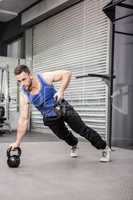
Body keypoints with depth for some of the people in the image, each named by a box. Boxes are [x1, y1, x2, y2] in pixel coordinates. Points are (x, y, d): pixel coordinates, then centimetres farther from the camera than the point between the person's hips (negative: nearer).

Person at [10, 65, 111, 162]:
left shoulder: (45, 77, -26)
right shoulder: (24, 95, -21)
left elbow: (67, 74, -17)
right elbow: (23, 119, -17)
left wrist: (61, 90, -30)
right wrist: (17, 142, -18)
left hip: (63, 109, -2)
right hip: (50, 118, 3)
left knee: (83, 130, 0)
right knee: (63, 135, 16)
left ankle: (105, 148, 17)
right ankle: (74, 145, 52)